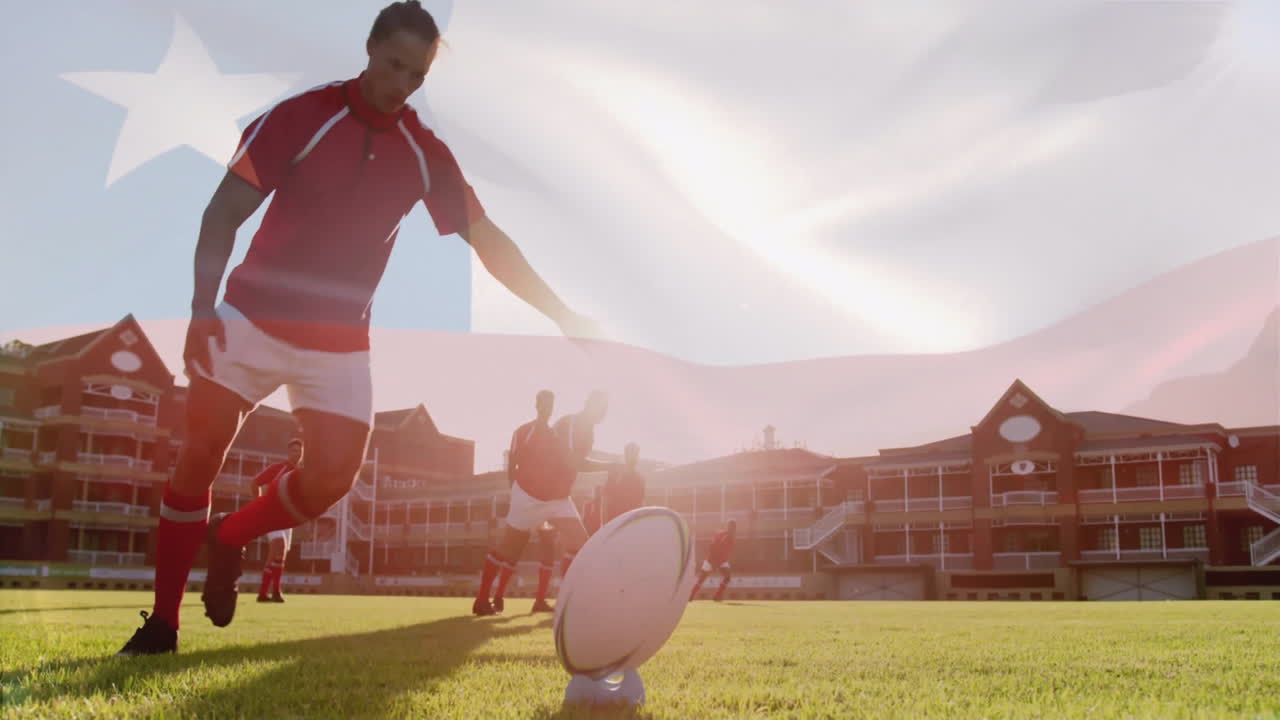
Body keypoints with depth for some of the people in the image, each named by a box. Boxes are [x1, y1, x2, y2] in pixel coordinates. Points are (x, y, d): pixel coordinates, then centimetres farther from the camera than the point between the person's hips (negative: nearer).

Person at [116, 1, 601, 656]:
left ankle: (228, 539, 21)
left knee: (334, 473, -8)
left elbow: (488, 242, 3)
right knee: (199, 455, -5)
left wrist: (561, 314, -3)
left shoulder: (426, 153, 0)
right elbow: (225, 213, -10)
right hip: (254, 317, -2)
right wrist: (203, 306, -22)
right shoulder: (300, 116, -9)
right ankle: (163, 622, 9)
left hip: (340, 339, 3)